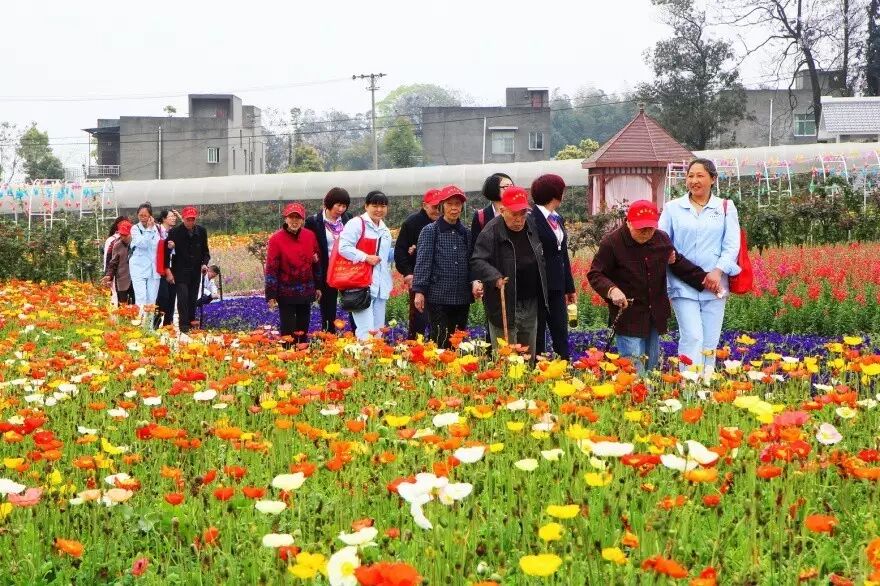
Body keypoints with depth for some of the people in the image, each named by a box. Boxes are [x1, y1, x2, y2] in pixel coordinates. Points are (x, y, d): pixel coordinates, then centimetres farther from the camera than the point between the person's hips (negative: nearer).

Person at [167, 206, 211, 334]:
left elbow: (205, 251, 11)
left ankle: (191, 322, 15)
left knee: (193, 298, 6)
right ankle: (183, 325, -11)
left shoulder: (201, 231, 2)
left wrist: (204, 263, -7)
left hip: (196, 271, 4)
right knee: (183, 296, -13)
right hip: (180, 270, -4)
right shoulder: (174, 232, -9)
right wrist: (168, 271, -11)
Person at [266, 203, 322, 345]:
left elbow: (317, 262, 11)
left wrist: (318, 286, 13)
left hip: (306, 292, 4)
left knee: (303, 329, 12)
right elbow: (271, 268, -11)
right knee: (288, 330, -2)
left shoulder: (310, 236, 1)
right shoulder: (276, 239, -12)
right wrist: (271, 295, -13)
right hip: (286, 293, -4)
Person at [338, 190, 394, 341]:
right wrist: (366, 257, -21)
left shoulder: (384, 230, 20)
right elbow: (343, 247, -17)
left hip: (380, 287, 9)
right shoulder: (357, 224, -7)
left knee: (378, 330, 12)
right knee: (366, 331, -15)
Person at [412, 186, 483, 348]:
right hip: (438, 297, -5)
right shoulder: (430, 231, -1)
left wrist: (475, 281, -5)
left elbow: (471, 262, 14)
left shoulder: (466, 233, 12)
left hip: (462, 298, 5)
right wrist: (419, 291, -11)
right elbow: (422, 262, -5)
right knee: (440, 342, -7)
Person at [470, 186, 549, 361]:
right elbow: (477, 262, -19)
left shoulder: (531, 224, 6)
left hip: (531, 304, 6)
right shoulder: (491, 232, -14)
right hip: (504, 305, -6)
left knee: (529, 358, 16)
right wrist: (495, 278, -35)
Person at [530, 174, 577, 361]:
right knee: (537, 336, 0)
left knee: (561, 334, 6)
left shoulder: (558, 219, 15)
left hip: (557, 287, 8)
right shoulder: (533, 218, -11)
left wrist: (570, 287, 19)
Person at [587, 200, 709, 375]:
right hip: (628, 316, -6)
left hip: (655, 315, 6)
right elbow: (595, 275, -10)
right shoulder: (612, 243, -14)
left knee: (652, 366, 15)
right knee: (635, 370, -12)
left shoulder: (662, 239, 2)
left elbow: (678, 263, 19)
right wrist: (612, 290, -28)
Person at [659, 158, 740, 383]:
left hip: (714, 286, 2)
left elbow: (732, 245, 0)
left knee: (710, 341, 5)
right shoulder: (673, 208, 7)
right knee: (692, 337, -13)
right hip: (683, 286, -2)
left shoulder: (726, 208, 7)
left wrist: (719, 271, -14)